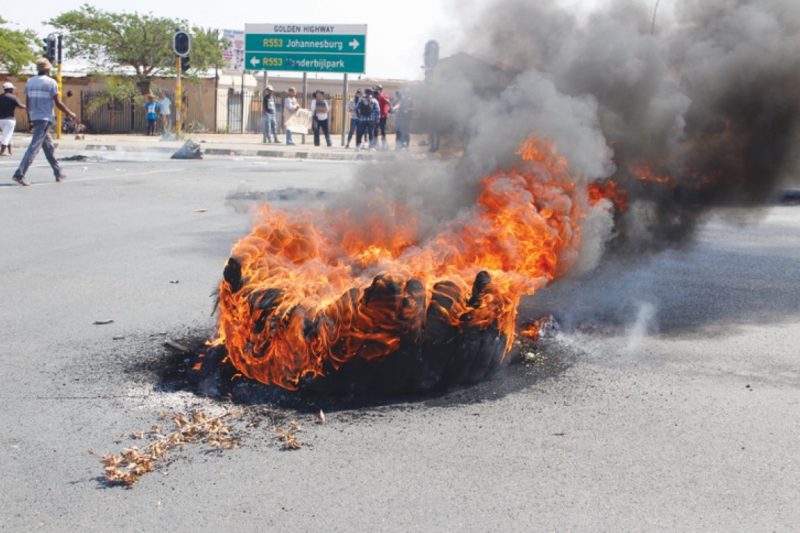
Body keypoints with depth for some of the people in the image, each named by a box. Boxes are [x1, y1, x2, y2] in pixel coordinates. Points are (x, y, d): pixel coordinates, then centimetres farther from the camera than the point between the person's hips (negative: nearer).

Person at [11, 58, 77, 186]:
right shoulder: (51, 82, -7)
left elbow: (28, 103, 12)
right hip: (45, 118, -7)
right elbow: (58, 103, -8)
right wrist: (71, 114, 3)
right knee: (34, 147, -11)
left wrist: (29, 120, 18)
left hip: (34, 118, 7)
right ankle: (19, 174, -19)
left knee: (49, 147, 16)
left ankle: (58, 173, 22)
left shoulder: (29, 82, 11)